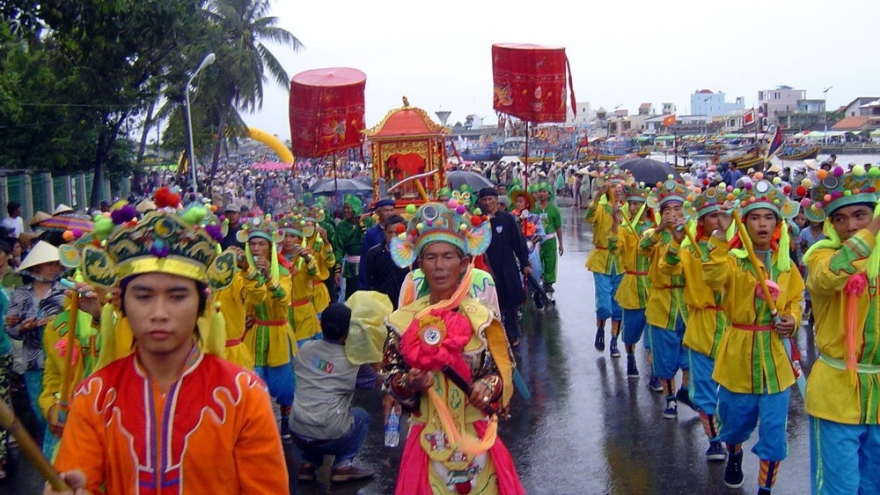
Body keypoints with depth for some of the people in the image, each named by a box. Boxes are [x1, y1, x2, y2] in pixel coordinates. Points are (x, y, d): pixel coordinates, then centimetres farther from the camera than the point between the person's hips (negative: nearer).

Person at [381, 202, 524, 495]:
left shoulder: (482, 317, -5)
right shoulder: (404, 321, -4)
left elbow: (504, 374, -3)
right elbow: (389, 376, 1)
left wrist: (488, 387, -23)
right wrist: (408, 383, -19)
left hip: (475, 437, 0)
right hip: (428, 438, 0)